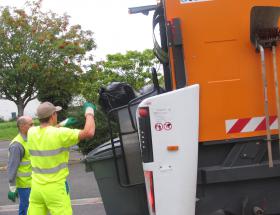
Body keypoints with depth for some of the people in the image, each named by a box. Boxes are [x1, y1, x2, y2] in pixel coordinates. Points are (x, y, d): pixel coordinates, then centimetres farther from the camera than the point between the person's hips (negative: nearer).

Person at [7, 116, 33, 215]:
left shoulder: (28, 140, 8)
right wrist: (12, 189, -18)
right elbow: (12, 168, -20)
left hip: (31, 182, 9)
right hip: (25, 185, -9)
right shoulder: (17, 145, -21)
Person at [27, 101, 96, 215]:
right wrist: (89, 112, -6)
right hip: (55, 188, -6)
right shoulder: (60, 134, -18)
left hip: (36, 187, 6)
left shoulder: (31, 132, 0)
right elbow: (89, 133, -21)